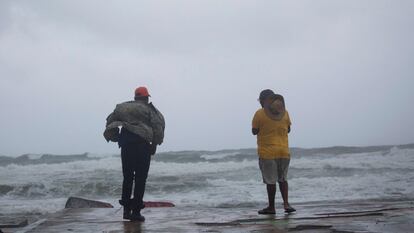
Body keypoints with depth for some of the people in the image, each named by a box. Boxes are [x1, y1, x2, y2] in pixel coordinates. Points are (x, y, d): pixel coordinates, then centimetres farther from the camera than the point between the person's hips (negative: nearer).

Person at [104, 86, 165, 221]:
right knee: (140, 179, 1)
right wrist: (155, 144, -3)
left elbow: (110, 121, 10)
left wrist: (116, 138, 12)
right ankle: (136, 211, -1)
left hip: (125, 145, 5)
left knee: (127, 177, 15)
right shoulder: (148, 110, 0)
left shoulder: (122, 107, 15)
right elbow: (158, 126, -11)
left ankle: (126, 209, 15)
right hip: (142, 145, -5)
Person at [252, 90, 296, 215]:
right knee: (283, 178, 15)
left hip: (267, 152, -4)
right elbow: (288, 130, 12)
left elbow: (254, 131, -3)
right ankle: (286, 203, 5)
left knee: (270, 181, 3)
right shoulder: (284, 112, 3)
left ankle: (271, 207, 10)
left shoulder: (260, 114, -9)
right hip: (284, 151, 4)